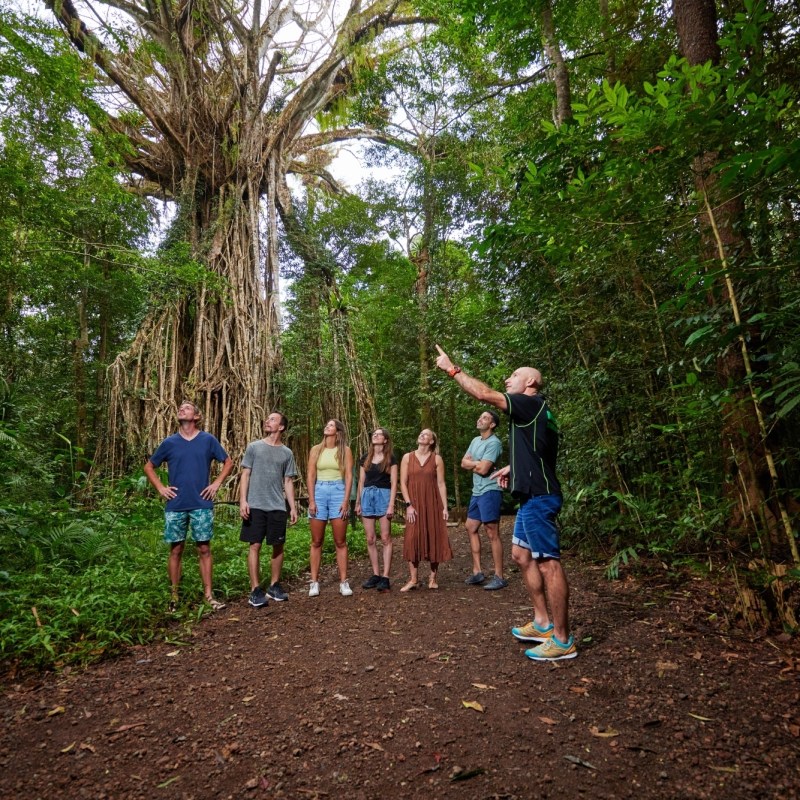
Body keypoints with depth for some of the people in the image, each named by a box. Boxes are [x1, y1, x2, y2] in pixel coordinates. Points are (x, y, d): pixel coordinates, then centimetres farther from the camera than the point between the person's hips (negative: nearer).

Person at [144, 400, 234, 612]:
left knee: (204, 549, 3)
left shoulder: (208, 440, 2)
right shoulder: (170, 442, 5)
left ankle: (208, 595, 11)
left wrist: (217, 483, 0)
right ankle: (174, 595, 19)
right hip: (175, 506, 1)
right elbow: (149, 467, 15)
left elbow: (228, 462, 10)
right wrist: (160, 488, 3)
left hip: (202, 505, -1)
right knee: (176, 550, 7)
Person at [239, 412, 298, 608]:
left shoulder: (286, 453, 9)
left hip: (278, 507, 3)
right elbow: (245, 475, 1)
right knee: (255, 546, -2)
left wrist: (293, 507, 4)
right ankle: (255, 590, 5)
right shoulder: (254, 447, 4)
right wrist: (243, 501, -9)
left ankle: (274, 586, 21)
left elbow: (288, 482, 10)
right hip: (255, 506, -2)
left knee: (278, 546, 8)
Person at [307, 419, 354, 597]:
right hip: (319, 492, 2)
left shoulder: (345, 450, 3)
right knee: (316, 542, 5)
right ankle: (314, 582, 11)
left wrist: (346, 500, -10)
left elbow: (348, 476, -1)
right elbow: (311, 476, 4)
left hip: (338, 492, -2)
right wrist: (311, 501, -4)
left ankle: (343, 582, 7)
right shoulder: (316, 450, 7)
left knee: (340, 542, 2)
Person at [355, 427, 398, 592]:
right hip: (367, 496, 4)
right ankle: (375, 575, 15)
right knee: (370, 539, 5)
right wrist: (358, 503, 11)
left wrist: (391, 505, -12)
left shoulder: (390, 458, 0)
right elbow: (361, 482, 15)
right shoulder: (365, 458, 11)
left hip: (383, 496, -4)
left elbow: (394, 483, -4)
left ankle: (385, 577, -1)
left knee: (385, 538, -3)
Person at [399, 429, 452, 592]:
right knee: (412, 539, -2)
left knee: (434, 539, 2)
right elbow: (403, 483, 1)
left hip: (433, 504, 0)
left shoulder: (437, 459, 4)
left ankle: (433, 578, 13)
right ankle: (413, 579, 6)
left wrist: (445, 507, -4)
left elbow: (441, 484, 1)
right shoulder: (407, 457, 5)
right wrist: (408, 505, -8)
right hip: (414, 505, 0)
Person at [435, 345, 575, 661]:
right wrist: (513, 467, 19)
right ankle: (542, 623, 25)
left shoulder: (533, 404, -11)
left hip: (539, 498, -11)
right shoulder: (533, 411, 19)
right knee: (521, 554, 16)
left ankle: (562, 640, 3)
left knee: (548, 563, -6)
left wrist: (452, 369, -7)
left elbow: (484, 394, -16)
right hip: (532, 496, 11)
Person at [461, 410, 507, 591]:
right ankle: (477, 572, 22)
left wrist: (471, 464, -2)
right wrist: (477, 464, -8)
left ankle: (499, 577, 2)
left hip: (489, 491, -10)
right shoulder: (475, 440, 14)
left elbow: (483, 469, -21)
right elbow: (463, 463, 10)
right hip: (477, 492, 10)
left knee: (492, 534, -6)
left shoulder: (494, 443, -14)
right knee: (471, 528, 13)